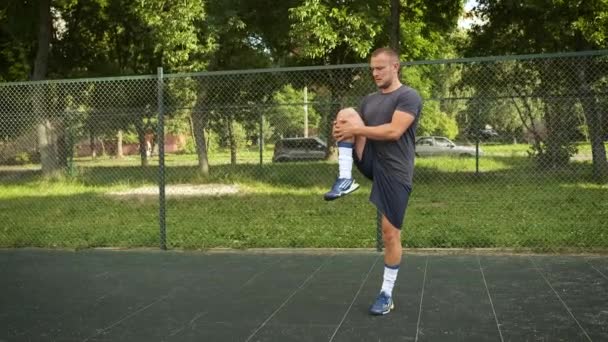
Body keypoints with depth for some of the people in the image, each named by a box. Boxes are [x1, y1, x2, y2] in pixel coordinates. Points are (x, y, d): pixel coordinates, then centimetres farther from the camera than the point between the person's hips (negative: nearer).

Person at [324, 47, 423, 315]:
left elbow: (394, 131, -20)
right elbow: (351, 126, 11)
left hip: (394, 170, -5)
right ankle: (345, 180, -18)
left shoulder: (409, 96, -7)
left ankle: (387, 294, 13)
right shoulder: (369, 100, 16)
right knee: (346, 112, -14)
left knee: (390, 233, -3)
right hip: (370, 162, 6)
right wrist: (343, 131, -14)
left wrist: (356, 129, -19)